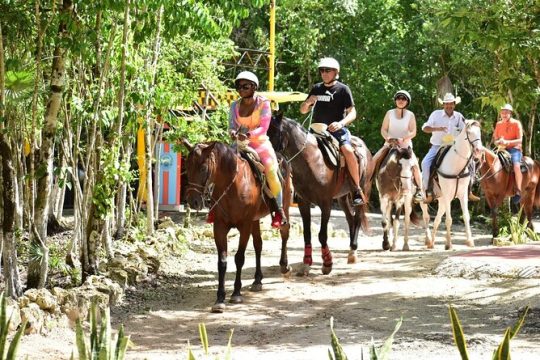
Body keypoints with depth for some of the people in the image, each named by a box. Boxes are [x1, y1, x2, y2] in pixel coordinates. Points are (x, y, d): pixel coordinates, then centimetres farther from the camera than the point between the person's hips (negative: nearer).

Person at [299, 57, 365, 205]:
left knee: (348, 151, -30)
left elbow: (352, 113, -4)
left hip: (337, 129, -5)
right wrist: (308, 102, -5)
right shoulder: (316, 89, 14)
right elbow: (303, 110, 19)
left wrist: (341, 123, -24)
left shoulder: (343, 89, 2)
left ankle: (357, 190, -24)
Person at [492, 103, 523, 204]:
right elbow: (495, 139, 14)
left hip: (514, 149, -6)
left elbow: (520, 140, -10)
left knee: (516, 165, -32)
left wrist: (507, 142, -24)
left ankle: (518, 192, -31)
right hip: (502, 149, 6)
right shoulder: (499, 124, 11)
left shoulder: (516, 123, -4)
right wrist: (498, 142, -10)